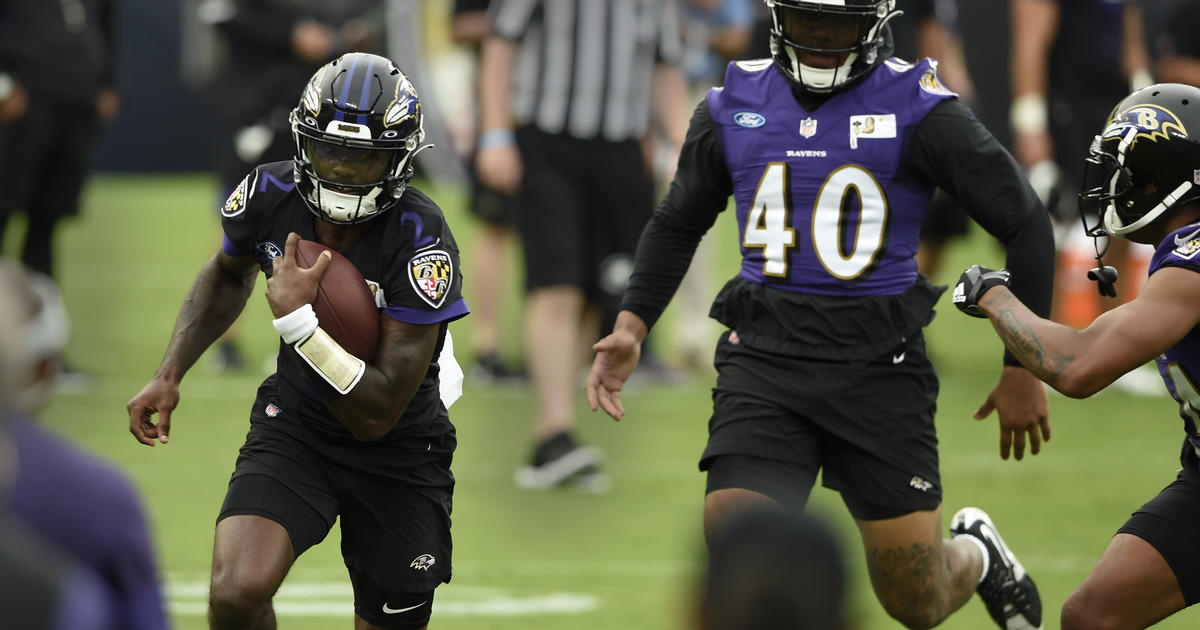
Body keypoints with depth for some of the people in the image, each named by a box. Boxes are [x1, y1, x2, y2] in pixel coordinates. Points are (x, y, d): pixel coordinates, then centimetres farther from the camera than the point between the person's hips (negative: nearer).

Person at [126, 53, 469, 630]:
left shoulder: (422, 243, -26)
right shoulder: (270, 195, -12)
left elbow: (377, 415, -27)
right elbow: (227, 277, 15)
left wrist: (296, 319, -32)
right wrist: (169, 376, 5)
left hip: (398, 455, -2)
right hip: (294, 425, 2)